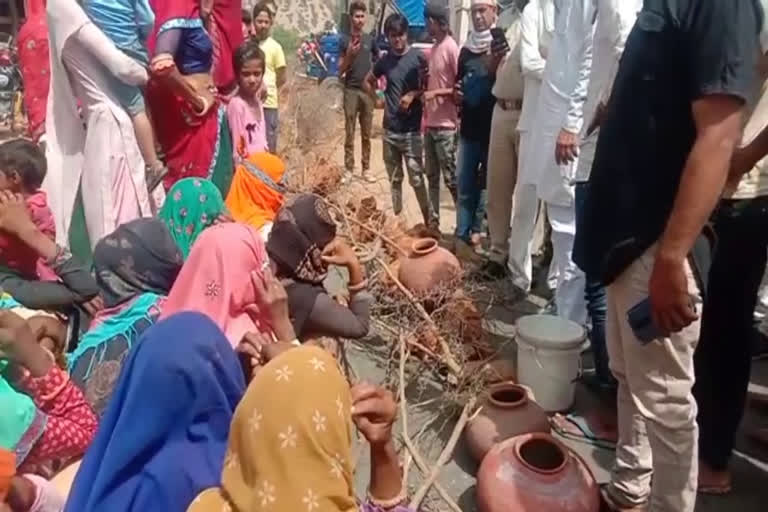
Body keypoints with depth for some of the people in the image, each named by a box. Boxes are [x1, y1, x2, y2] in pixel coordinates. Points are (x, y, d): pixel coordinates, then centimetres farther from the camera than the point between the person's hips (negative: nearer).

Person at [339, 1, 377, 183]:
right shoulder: (345, 40, 1)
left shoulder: (370, 39, 8)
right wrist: (349, 55, -15)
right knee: (350, 133, -1)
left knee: (366, 133, 6)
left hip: (367, 90, 3)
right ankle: (349, 169, 4)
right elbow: (340, 71, 0)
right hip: (351, 90, -2)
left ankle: (366, 169, 12)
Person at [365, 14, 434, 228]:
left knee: (416, 179, -6)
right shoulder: (385, 60, 7)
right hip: (390, 129, 4)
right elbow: (368, 81, 23)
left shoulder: (418, 57, -4)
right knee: (394, 179, 12)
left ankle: (430, 222, 4)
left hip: (412, 130, -4)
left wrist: (413, 94, -16)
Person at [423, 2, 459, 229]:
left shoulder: (451, 48, -12)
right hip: (430, 123, 9)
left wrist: (436, 93, -20)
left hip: (445, 125, -9)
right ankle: (433, 222, 22)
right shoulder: (434, 48, 14)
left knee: (451, 178, -4)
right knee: (432, 176, 13)